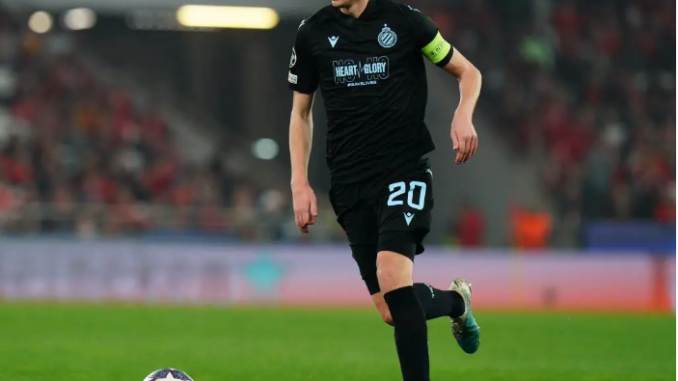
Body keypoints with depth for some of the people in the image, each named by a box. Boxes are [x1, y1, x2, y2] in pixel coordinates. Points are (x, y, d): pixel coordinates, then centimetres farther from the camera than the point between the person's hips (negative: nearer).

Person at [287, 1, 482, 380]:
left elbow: (467, 71, 9)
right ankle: (455, 300, 34)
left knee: (393, 277, -27)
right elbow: (301, 112, 17)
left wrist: (464, 115, -11)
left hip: (405, 168, -4)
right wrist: (300, 184, 7)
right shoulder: (312, 33, 6)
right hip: (350, 181, 4)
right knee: (392, 312, 1)